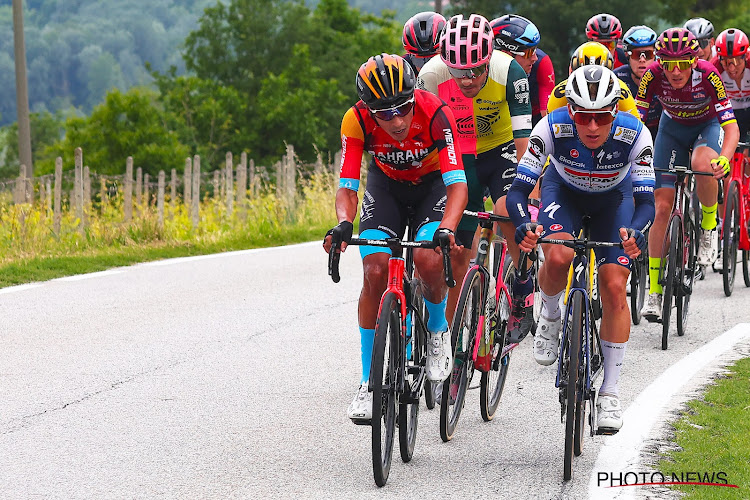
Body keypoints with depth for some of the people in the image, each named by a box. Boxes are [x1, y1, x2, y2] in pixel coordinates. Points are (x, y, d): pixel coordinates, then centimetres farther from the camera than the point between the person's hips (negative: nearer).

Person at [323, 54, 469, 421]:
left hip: (433, 182, -2)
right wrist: (343, 224, -49)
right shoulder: (357, 121, -29)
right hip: (386, 183, 2)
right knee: (375, 270, -17)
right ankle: (369, 381, -5)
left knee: (427, 259, -29)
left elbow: (457, 184, -39)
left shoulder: (434, 114, -35)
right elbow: (346, 186, -28)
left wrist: (446, 229, -57)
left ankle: (437, 330, 4)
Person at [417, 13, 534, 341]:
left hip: (501, 150, -2)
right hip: (459, 157, 2)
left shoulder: (508, 71, -30)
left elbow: (523, 138, -28)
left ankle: (526, 299, -13)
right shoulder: (432, 75, -27)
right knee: (458, 252, -1)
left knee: (507, 211, -31)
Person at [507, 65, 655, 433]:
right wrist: (524, 225, -54)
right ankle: (550, 316, 3)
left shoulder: (634, 134, -33)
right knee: (558, 257, -31)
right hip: (564, 190, 0)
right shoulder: (552, 127, -34)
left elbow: (646, 200, -31)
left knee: (614, 288, -13)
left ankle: (609, 393, -1)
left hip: (614, 198, 0)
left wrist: (637, 231, -53)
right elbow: (518, 189, -33)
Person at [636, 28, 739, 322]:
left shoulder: (707, 75, -33)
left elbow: (731, 126, -33)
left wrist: (724, 158, -52)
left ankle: (709, 225, -7)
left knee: (702, 164, -38)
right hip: (673, 128, 2)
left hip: (708, 125, -2)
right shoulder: (653, 76, -28)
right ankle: (654, 292, -1)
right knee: (662, 207, -8)